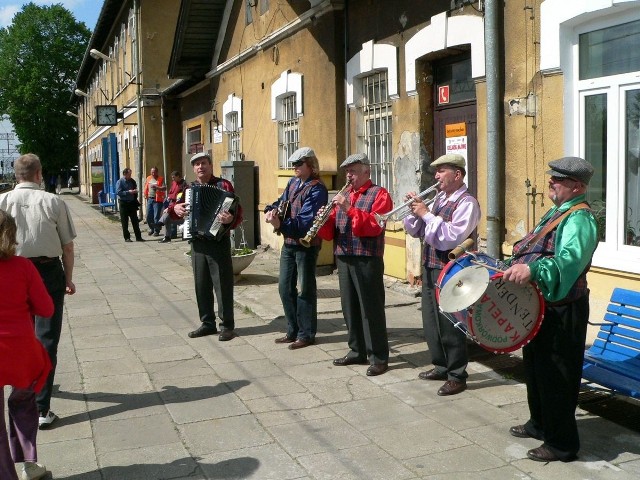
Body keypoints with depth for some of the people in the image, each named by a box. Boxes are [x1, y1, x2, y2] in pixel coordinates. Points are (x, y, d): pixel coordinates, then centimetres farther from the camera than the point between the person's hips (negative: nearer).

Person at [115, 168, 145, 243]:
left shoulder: (132, 181, 7)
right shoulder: (120, 182, -8)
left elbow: (135, 189, 22)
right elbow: (118, 192, -17)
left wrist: (135, 191, 2)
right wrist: (128, 192, -23)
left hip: (132, 203, 4)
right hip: (123, 203, -4)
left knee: (135, 221, 5)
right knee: (124, 222, 3)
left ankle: (138, 237, 9)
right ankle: (127, 237, 11)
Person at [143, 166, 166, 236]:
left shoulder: (161, 179, -3)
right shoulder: (148, 178, 13)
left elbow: (164, 188, -15)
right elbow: (146, 187, 23)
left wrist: (157, 187, -29)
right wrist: (145, 195, 13)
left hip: (157, 200, -5)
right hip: (150, 199, 5)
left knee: (156, 216, -6)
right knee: (148, 216, 8)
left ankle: (156, 231, 3)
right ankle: (151, 229, 26)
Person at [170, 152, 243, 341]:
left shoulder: (223, 185, -4)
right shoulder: (189, 189, 12)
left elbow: (237, 210, -12)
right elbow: (176, 209, 19)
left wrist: (231, 218, -33)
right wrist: (175, 208, -3)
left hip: (219, 242, -5)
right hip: (197, 243, 6)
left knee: (223, 284, -2)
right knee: (201, 285, 10)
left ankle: (227, 325, 6)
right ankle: (207, 323, 21)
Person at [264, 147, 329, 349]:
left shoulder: (317, 189, -17)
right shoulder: (294, 182, 9)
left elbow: (304, 222, -25)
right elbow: (282, 201, 18)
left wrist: (280, 225, -37)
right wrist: (272, 210, -4)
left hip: (306, 246, -8)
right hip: (289, 243, 8)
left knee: (305, 290, 2)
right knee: (285, 288, 13)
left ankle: (306, 334, 13)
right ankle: (293, 331, 26)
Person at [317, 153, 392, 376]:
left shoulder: (379, 194, -3)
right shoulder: (343, 196, 17)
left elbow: (375, 225, -19)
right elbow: (330, 232, 14)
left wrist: (350, 209, -24)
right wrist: (324, 220, -8)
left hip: (367, 261, -7)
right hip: (343, 259, 7)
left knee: (371, 309, -3)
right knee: (350, 307, 13)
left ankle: (379, 358, 4)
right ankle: (357, 351, 24)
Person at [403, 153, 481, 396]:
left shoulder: (467, 203, -13)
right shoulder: (439, 198, 13)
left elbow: (451, 238, -25)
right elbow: (416, 231, 14)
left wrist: (427, 214, -21)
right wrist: (415, 210, -3)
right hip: (429, 267, 9)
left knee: (449, 324, -2)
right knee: (431, 321, 17)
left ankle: (457, 376, 11)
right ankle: (441, 366, 32)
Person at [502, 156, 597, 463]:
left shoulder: (579, 218, -19)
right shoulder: (556, 212, 14)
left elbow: (569, 259, -37)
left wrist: (532, 269, -50)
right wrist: (515, 266, 19)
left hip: (562, 312, -10)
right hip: (540, 306, 10)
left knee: (556, 377, -2)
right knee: (535, 366, 22)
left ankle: (562, 444, 12)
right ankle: (540, 423, 39)